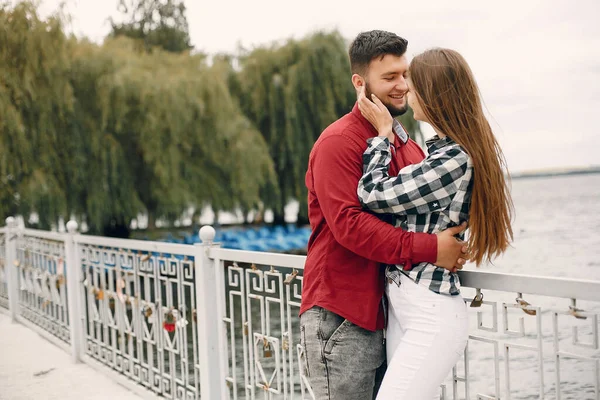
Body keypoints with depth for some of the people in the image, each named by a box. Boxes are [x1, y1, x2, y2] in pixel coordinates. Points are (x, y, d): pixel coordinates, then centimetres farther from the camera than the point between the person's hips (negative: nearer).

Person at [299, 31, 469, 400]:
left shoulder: (408, 144, 17)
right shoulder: (338, 142, -11)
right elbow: (348, 224, -21)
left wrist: (453, 244, 1)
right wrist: (430, 249, -23)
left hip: (381, 317, 8)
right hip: (340, 319, -8)